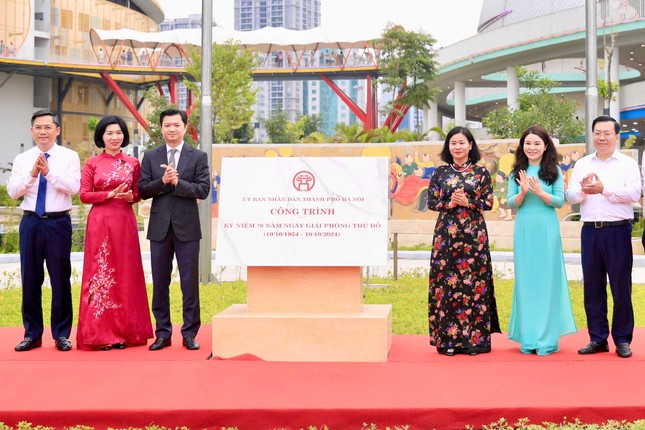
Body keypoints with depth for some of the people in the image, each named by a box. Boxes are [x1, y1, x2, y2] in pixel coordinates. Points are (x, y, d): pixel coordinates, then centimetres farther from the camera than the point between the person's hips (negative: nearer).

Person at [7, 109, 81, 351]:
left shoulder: (69, 157, 2)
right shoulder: (22, 159, 8)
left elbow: (74, 187, -11)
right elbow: (12, 192, 0)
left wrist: (49, 172, -19)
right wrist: (32, 174, -14)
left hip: (59, 223, -2)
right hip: (30, 222, 2)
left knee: (60, 279, 2)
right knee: (30, 279, 6)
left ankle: (62, 334, 13)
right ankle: (32, 334, 17)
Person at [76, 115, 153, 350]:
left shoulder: (133, 163, 9)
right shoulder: (92, 163, 4)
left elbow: (139, 193, 13)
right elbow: (84, 195, -1)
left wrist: (130, 196, -9)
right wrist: (110, 194, -12)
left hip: (125, 223, 2)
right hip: (100, 223, -1)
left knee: (125, 274, 2)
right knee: (100, 272, -1)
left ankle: (124, 332, 9)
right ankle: (100, 334, 4)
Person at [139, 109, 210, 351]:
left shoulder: (198, 157, 3)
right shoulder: (150, 157, 9)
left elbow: (203, 190, -6)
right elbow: (142, 190, 1)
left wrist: (178, 182, -17)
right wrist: (162, 181, -15)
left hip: (187, 227, -2)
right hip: (160, 227, 2)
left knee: (189, 282, 1)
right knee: (160, 283, 6)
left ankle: (190, 333, 9)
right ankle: (163, 333, 15)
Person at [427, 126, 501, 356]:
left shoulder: (481, 172, 5)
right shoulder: (440, 172, 8)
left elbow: (489, 203, 3)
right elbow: (431, 202, 6)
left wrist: (468, 203, -12)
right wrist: (449, 204, -11)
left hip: (474, 234, -1)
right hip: (446, 234, 1)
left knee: (474, 282, -2)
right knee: (446, 283, -1)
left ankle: (475, 338, 5)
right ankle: (448, 339, 5)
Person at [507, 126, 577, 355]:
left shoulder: (554, 171, 3)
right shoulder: (517, 172, 8)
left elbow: (560, 201, -2)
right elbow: (510, 203, 5)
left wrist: (539, 192, -17)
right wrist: (523, 191, -14)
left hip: (547, 229, -2)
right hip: (524, 229, 2)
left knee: (547, 279, 0)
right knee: (525, 280, 4)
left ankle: (547, 337, 6)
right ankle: (528, 336, 11)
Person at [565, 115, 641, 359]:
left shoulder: (627, 164, 3)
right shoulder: (582, 164, 13)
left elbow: (634, 194, -10)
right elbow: (570, 197, 6)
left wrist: (604, 189, -16)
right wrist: (582, 190, -14)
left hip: (618, 231, -3)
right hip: (590, 231, 4)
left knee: (621, 286, 0)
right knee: (592, 286, 6)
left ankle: (623, 340, 9)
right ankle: (598, 338, 15)